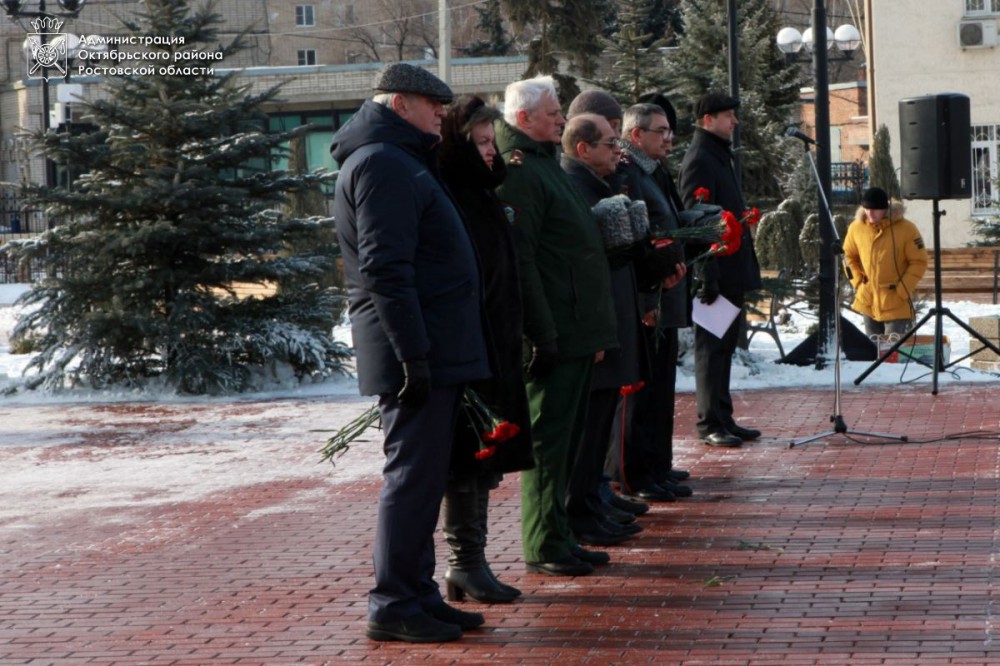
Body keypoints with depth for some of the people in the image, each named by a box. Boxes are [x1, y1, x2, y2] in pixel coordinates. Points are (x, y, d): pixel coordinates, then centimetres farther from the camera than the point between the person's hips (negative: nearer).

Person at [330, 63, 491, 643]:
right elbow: (386, 269, -20)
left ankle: (419, 593, 19)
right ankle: (394, 606, -2)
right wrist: (413, 355, -23)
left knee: (423, 476, 13)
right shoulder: (381, 163, -12)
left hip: (436, 351, 10)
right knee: (414, 475, -7)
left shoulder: (401, 161, 22)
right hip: (418, 350, -10)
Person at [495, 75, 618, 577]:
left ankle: (557, 539, 20)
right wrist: (542, 334, -22)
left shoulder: (545, 164, 20)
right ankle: (544, 546, 1)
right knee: (548, 437, -5)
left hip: (577, 333, 10)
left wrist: (596, 329, 21)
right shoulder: (519, 173, -12)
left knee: (567, 436, 13)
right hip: (554, 336, -10)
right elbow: (519, 261, -19)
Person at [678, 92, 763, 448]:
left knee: (723, 346, 13)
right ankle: (711, 423, 0)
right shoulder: (699, 160, -13)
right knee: (712, 347, -5)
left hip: (731, 269, 10)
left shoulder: (719, 155, 19)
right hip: (715, 271, -10)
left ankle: (723, 420, 19)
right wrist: (708, 277, -23)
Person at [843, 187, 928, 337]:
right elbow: (849, 255, 15)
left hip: (896, 304, -4)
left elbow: (919, 262, -8)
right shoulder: (856, 228, -2)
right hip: (868, 302, 5)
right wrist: (857, 282, 5)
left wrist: (902, 290, -13)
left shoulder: (906, 229, -14)